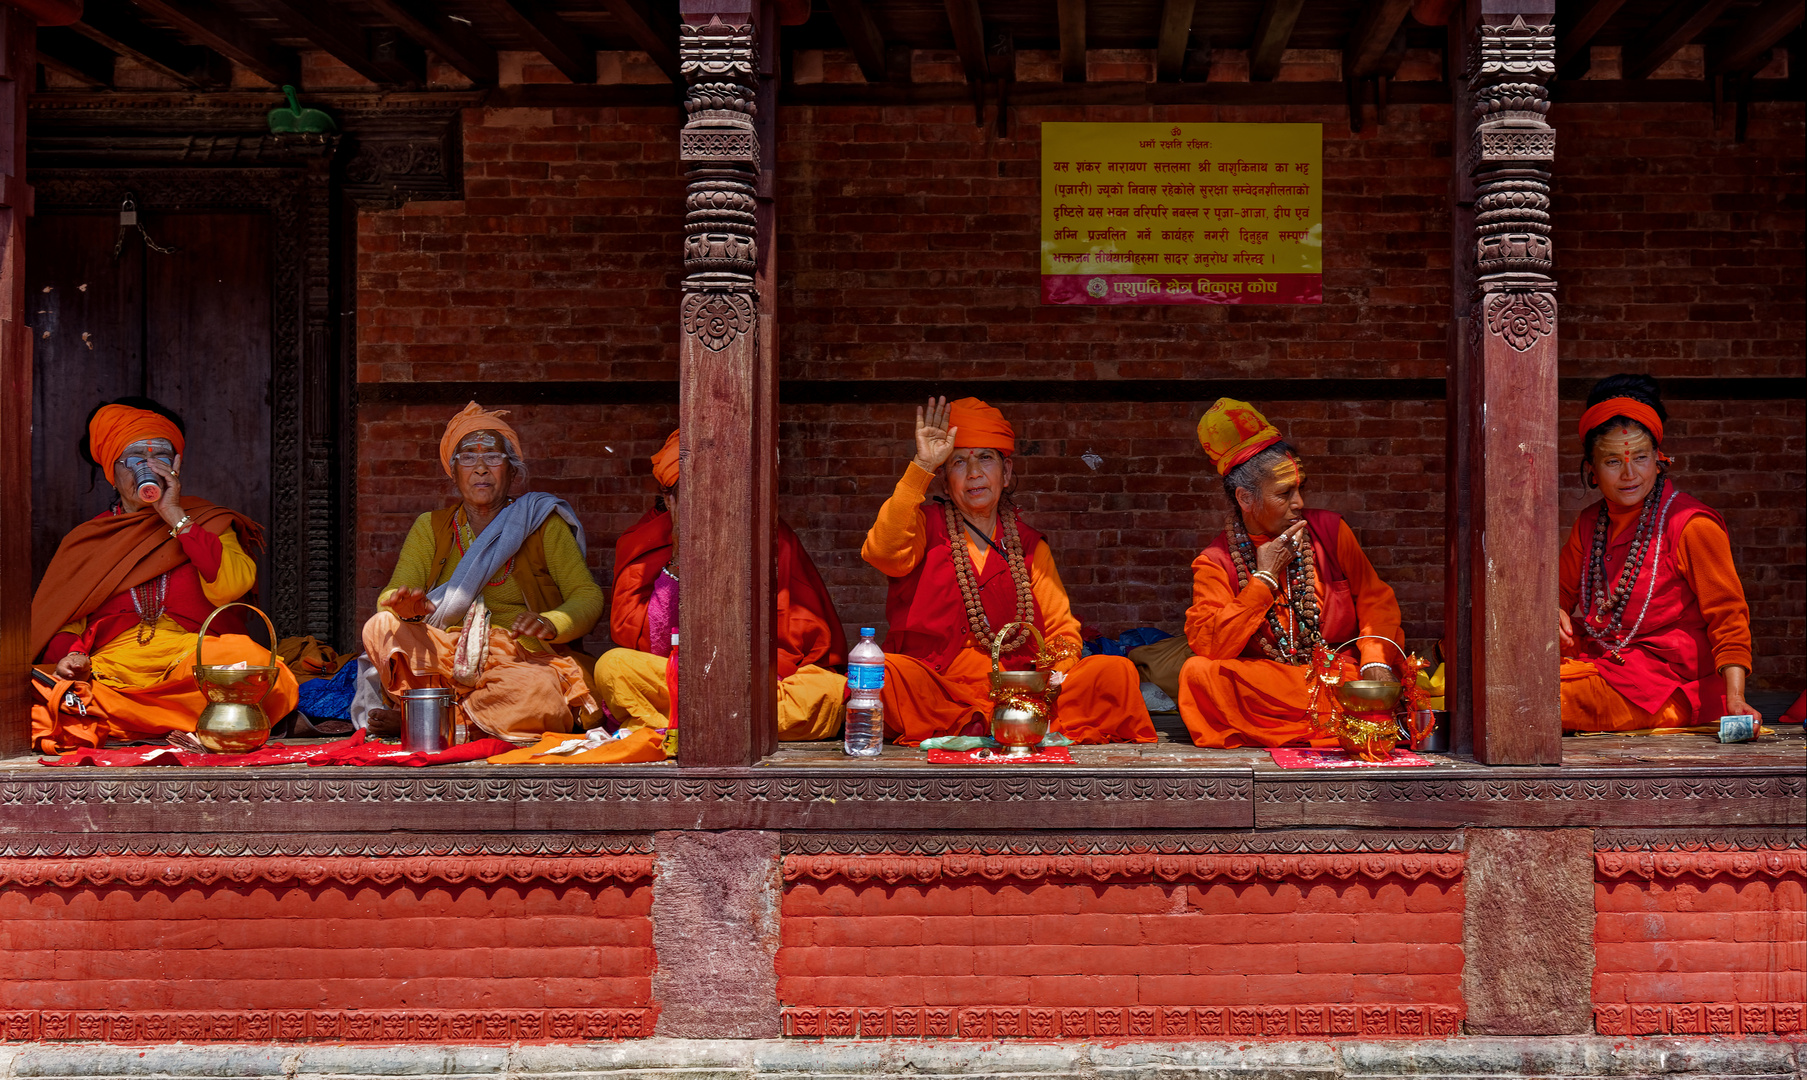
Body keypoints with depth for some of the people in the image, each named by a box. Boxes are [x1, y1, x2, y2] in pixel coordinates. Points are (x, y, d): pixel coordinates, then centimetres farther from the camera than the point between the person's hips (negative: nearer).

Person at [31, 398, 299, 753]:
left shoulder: (207, 522, 17)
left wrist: (175, 515, -2)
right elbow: (65, 622, 17)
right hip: (114, 669, 2)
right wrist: (73, 653, -6)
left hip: (197, 663, -2)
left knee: (251, 658, -36)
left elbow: (230, 586, -4)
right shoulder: (85, 539, 22)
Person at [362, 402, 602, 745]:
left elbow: (588, 597, 2)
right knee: (380, 628, -26)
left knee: (535, 699, -38)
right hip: (447, 658, 1)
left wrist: (549, 624, -21)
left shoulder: (542, 523, 10)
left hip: (525, 660, -1)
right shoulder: (431, 528, 17)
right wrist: (408, 606, -23)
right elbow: (392, 596, 4)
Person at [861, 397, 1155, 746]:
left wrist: (1058, 673, -9)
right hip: (934, 696, -3)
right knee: (886, 673, -35)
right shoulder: (926, 525, 8)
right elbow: (883, 552, -16)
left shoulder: (1029, 546, 17)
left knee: (1116, 671, -19)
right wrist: (921, 467, -15)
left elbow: (1062, 630, 15)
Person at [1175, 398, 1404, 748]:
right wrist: (1264, 578, -12)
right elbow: (1208, 647, -13)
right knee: (1197, 673, -29)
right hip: (1263, 687, 0)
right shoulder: (1216, 562, -1)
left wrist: (1376, 659, -14)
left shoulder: (1328, 530, 6)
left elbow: (1376, 600, 6)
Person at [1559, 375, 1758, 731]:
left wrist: (1734, 699, -23)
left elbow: (1727, 615, -12)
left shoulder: (1692, 525, -10)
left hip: (1667, 686, -7)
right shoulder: (1590, 524, 11)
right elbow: (1562, 590, 21)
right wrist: (1553, 614, -6)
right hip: (1598, 661, 7)